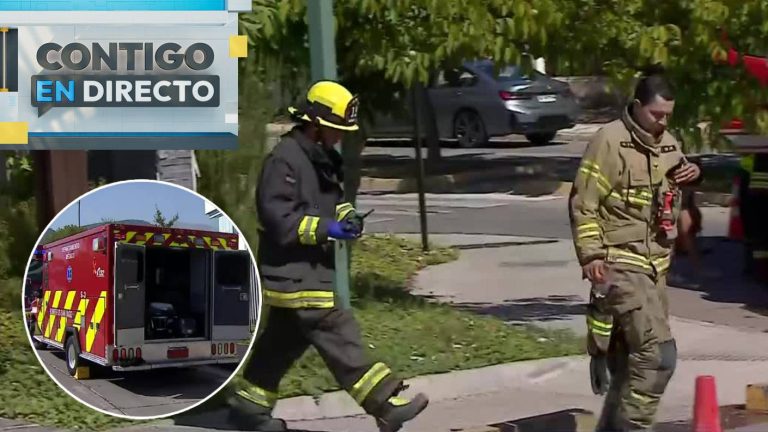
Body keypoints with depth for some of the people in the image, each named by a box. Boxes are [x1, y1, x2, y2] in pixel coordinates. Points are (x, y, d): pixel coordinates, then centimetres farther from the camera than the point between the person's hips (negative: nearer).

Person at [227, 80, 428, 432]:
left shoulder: (323, 159, 15)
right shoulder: (284, 159, -16)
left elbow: (331, 202, 28)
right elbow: (278, 217, -22)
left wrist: (346, 217, 5)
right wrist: (326, 229, -23)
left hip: (312, 269, 10)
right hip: (293, 272, -10)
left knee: (282, 343, 16)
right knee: (339, 337, -12)